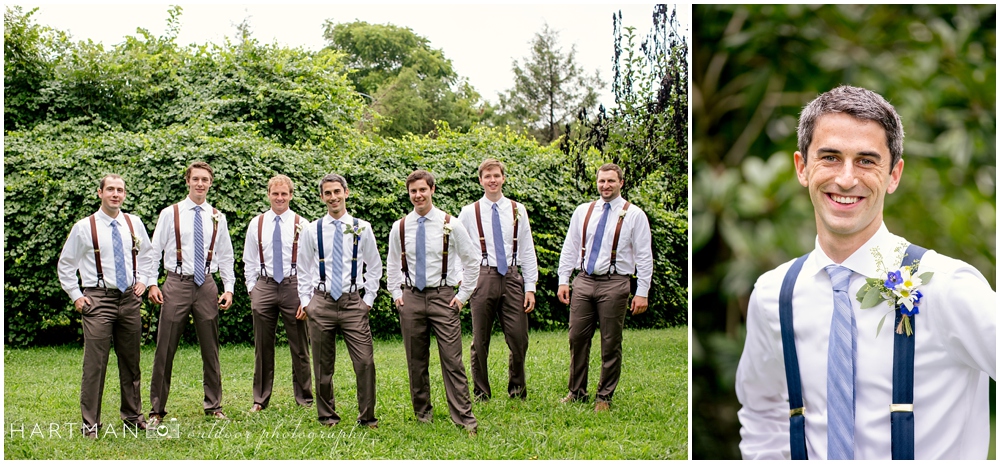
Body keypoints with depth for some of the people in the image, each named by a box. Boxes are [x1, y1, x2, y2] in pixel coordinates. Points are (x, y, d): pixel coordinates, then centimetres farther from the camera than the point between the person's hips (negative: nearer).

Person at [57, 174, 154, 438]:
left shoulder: (134, 224, 6)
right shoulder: (84, 227, -4)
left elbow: (146, 255, 23)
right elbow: (65, 265, 5)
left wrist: (142, 280, 10)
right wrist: (76, 296, -1)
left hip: (129, 298, 4)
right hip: (98, 300, -4)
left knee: (131, 361, 11)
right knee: (95, 364, -6)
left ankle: (132, 415, 24)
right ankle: (90, 423, 3)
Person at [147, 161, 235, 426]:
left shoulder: (217, 218, 8)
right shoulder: (170, 214, 1)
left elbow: (225, 256, 12)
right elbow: (154, 251, 2)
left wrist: (229, 289, 4)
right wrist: (152, 284, -7)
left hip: (207, 285, 3)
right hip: (177, 284, -2)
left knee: (211, 349, 9)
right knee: (165, 349, -1)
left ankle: (214, 406, 20)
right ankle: (157, 409, 8)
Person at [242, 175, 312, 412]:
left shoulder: (301, 224, 0)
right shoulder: (256, 224, 7)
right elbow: (249, 261, 13)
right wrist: (252, 288, 6)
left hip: (293, 286, -2)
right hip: (264, 286, 2)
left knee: (299, 346, 4)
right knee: (263, 347, 7)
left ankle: (304, 398, 14)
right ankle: (260, 399, 16)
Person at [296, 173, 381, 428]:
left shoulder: (362, 228, 4)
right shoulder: (311, 230, 5)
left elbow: (374, 266, 11)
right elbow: (304, 270, 14)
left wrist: (368, 299, 5)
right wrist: (305, 301, 7)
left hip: (353, 303, -1)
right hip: (321, 303, 1)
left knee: (365, 362, -8)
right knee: (323, 366, 6)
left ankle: (367, 417, 5)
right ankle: (327, 416, 20)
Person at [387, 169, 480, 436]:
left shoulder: (450, 225, -3)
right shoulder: (399, 228, 5)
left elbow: (471, 262, 4)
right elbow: (392, 265, 19)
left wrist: (463, 295, -1)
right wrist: (396, 294, 9)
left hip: (443, 297, -3)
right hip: (411, 298, 3)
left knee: (452, 361, -7)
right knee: (416, 362, 8)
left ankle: (464, 419, -5)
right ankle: (422, 414, 22)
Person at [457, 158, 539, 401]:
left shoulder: (517, 211, 8)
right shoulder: (468, 213, 4)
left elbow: (527, 251, 8)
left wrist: (530, 287, 3)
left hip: (512, 277, 1)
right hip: (482, 278, -1)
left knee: (519, 339, 1)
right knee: (480, 341, 4)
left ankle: (517, 389, 22)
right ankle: (481, 393, 18)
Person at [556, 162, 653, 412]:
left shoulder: (634, 215, 0)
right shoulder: (582, 212, 10)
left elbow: (644, 256, -1)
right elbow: (570, 248, 14)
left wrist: (642, 293, -7)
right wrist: (563, 281, 6)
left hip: (614, 284, -3)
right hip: (584, 281, 3)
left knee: (610, 344, 3)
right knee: (577, 338, 5)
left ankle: (605, 397, 15)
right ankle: (577, 392, 18)